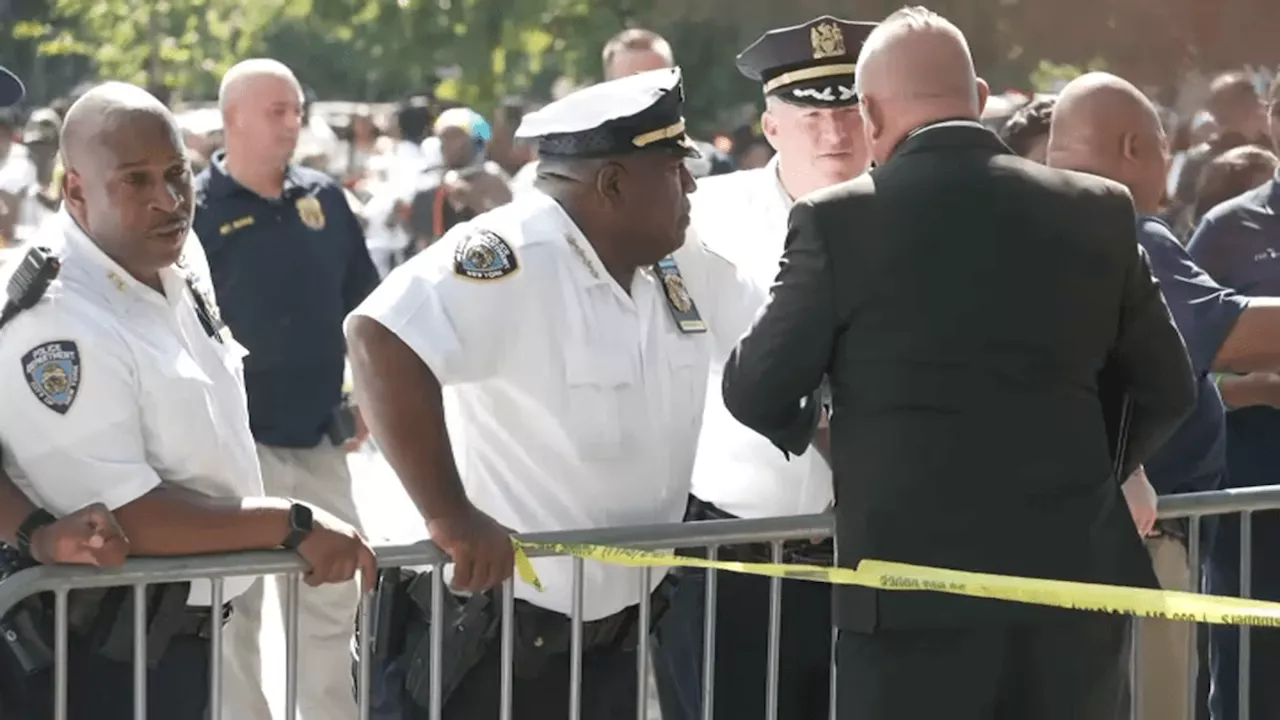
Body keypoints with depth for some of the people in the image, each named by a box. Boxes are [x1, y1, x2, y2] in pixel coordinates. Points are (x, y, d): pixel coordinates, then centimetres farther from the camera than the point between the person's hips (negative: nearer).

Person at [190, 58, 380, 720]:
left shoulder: (324, 199, 6)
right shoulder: (197, 211, -10)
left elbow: (362, 306, 16)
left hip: (320, 442, 5)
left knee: (333, 597, 13)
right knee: (234, 605, 2)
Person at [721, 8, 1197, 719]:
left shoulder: (838, 221, -7)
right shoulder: (1098, 212, 3)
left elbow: (755, 393, 1)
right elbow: (1166, 389, 11)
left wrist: (803, 429, 23)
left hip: (915, 594, -3)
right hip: (1074, 579, 3)